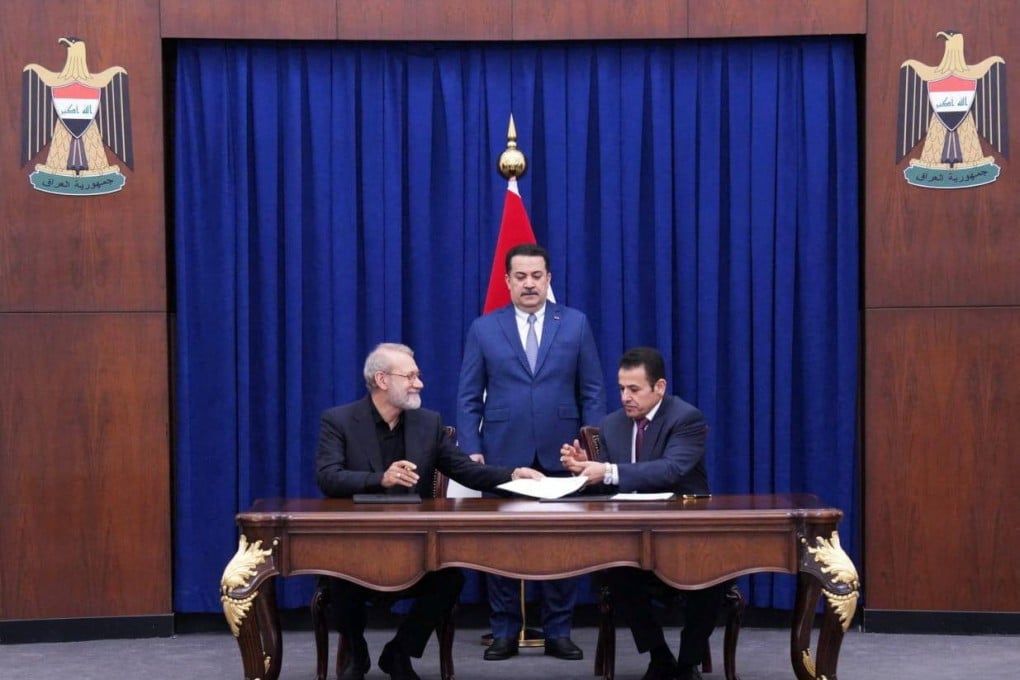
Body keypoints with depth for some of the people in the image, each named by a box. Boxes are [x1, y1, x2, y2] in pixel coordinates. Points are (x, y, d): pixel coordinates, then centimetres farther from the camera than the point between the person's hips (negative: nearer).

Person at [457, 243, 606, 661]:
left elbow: (592, 391, 5)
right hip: (503, 454, 0)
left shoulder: (576, 324, 5)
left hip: (561, 454, 0)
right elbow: (468, 397, 4)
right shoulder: (484, 329, 5)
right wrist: (471, 450, -5)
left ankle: (558, 632, 14)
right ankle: (505, 632, 14)